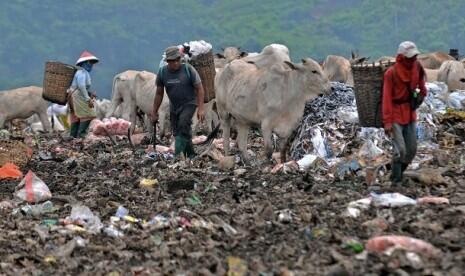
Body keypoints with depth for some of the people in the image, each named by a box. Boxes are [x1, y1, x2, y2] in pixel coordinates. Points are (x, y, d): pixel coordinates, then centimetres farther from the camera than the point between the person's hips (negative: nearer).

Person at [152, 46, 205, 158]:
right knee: (177, 133, 6)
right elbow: (159, 94, 4)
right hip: (174, 106, 5)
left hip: (189, 104, -5)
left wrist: (201, 108, -20)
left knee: (183, 124, -28)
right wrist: (154, 113, 6)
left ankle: (178, 155, -29)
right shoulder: (162, 72, -6)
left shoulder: (188, 69, -16)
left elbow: (199, 88, -12)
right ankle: (191, 155, 22)